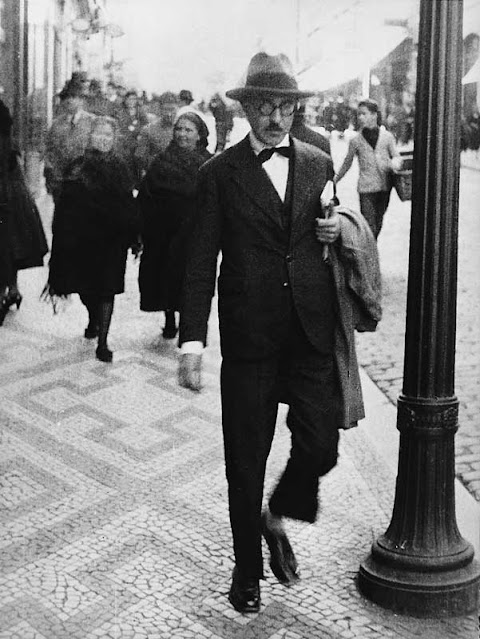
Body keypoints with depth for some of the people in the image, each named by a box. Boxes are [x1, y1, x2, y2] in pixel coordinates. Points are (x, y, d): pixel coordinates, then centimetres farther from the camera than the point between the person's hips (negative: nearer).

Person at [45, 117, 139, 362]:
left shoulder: (120, 169, 4)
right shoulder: (76, 167, 5)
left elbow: (128, 206, 3)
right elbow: (64, 204, 3)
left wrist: (132, 234, -4)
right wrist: (62, 235, -3)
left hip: (112, 240, -1)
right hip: (80, 237, 1)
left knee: (107, 288, -5)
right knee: (84, 286, 8)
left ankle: (102, 342, -2)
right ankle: (94, 320, 37)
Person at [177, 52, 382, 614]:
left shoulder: (319, 165, 10)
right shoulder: (220, 173, 0)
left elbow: (342, 241, 21)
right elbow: (201, 264, -2)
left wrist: (341, 230, -3)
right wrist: (192, 340, -8)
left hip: (314, 335, 3)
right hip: (250, 338, -2)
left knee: (320, 448, -1)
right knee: (245, 461, 7)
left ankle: (276, 516, 31)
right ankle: (247, 569, 27)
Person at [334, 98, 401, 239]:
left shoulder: (387, 136, 5)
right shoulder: (356, 140, 3)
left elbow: (396, 156, 10)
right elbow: (347, 163, 14)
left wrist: (394, 163, -14)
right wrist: (334, 180, 20)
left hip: (385, 186, 2)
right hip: (366, 187, -2)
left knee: (378, 224, 13)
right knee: (369, 226, -10)